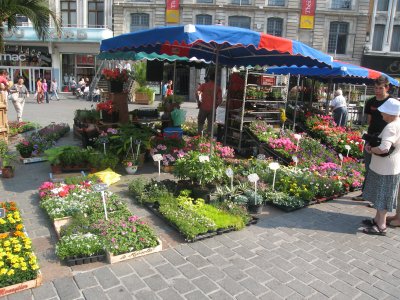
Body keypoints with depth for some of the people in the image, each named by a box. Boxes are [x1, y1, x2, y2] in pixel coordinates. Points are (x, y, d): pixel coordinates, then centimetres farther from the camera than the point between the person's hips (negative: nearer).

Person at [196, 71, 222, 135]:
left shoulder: (204, 85, -2)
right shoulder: (218, 88, 2)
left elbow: (198, 93, -11)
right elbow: (220, 100, -3)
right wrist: (215, 106, 9)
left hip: (203, 108, -1)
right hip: (212, 109, 2)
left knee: (200, 123, 11)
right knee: (210, 123, 10)